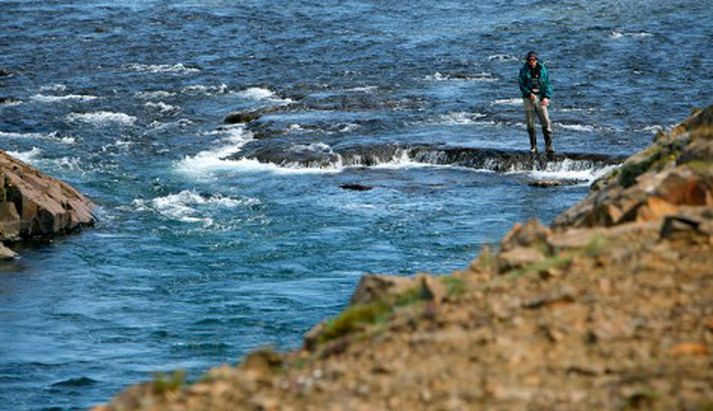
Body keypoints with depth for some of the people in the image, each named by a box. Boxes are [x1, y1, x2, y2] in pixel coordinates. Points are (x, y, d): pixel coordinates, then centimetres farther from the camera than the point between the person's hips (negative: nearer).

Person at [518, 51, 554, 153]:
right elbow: (521, 84, -1)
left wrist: (546, 97, -10)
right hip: (529, 99, 0)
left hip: (540, 98, 0)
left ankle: (548, 145, -10)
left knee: (546, 122, -10)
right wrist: (529, 94, -17)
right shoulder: (524, 70, 2)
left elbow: (548, 84, 3)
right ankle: (533, 146, 11)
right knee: (530, 124, 2)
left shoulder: (542, 70, 3)